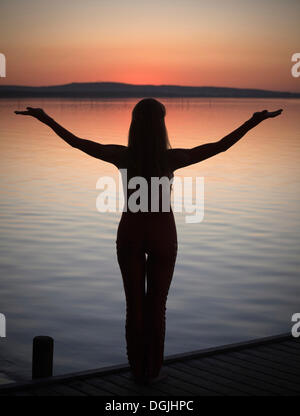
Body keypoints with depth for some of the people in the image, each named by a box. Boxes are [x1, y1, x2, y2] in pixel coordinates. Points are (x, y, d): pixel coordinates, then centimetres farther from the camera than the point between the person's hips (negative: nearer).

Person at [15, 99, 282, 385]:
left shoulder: (122, 156, -15)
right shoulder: (171, 158, -19)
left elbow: (76, 142, -8)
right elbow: (220, 146, -16)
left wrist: (44, 118, 2)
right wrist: (253, 122, -10)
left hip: (130, 233, 1)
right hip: (162, 234, -1)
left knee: (134, 303, 11)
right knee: (157, 305, 10)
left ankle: (137, 369, 18)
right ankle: (153, 370, 18)